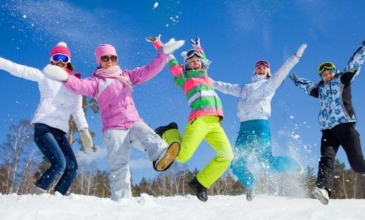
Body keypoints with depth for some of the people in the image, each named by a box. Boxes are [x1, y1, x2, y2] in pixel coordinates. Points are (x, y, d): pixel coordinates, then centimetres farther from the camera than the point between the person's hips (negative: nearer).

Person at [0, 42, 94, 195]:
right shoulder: (45, 76, 10)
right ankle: (35, 194, -11)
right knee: (59, 163, -22)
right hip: (43, 127, -5)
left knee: (72, 167, -6)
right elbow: (20, 70, 1)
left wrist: (84, 130, -2)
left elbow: (78, 110, 12)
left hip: (60, 131, 5)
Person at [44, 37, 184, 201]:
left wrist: (164, 53, 6)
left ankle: (161, 156, -60)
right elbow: (80, 86, -12)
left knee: (149, 137, -31)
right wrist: (65, 78, -33)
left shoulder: (126, 76, 21)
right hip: (114, 129, -2)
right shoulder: (96, 81, 9)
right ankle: (121, 200, -8)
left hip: (134, 123, 3)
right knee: (118, 167, -9)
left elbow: (149, 70, 16)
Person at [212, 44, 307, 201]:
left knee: (268, 164, -14)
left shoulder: (269, 84, 15)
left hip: (260, 125, -5)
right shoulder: (244, 88, 28)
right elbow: (226, 87, 38)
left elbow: (282, 71, 2)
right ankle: (250, 184, 25)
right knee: (236, 163, -3)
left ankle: (293, 164, 17)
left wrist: (296, 56, -9)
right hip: (244, 127, 5)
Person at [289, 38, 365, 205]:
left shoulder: (343, 80, 14)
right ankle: (323, 189, -39)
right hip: (327, 130, 3)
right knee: (326, 158, -20)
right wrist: (296, 80, 57)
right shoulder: (320, 88, 25)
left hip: (345, 126, -3)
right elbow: (307, 85, 44)